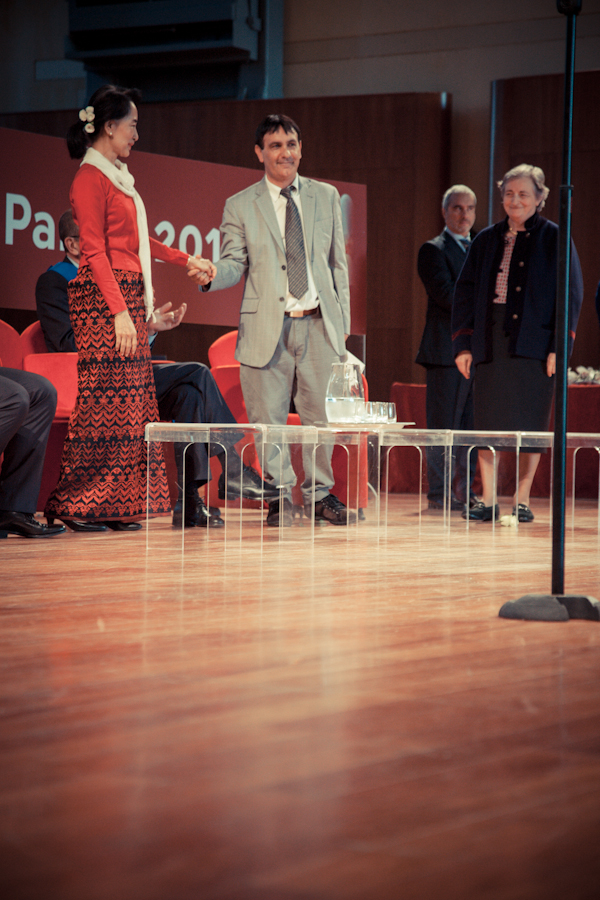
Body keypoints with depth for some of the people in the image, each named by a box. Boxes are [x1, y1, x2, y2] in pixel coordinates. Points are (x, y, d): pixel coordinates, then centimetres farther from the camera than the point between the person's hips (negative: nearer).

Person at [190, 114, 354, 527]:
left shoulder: (326, 196, 12)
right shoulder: (240, 206, 5)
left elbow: (338, 261, 14)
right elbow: (236, 264, 1)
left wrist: (343, 319, 10)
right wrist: (212, 275, -22)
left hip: (319, 324, 2)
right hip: (268, 327, -2)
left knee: (320, 414, 5)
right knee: (269, 417, 0)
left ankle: (319, 494, 19)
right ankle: (281, 497, 12)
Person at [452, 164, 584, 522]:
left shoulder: (554, 238, 2)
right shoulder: (487, 240, 12)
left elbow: (572, 292, -2)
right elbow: (465, 291, 13)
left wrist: (559, 345, -11)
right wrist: (462, 343, 4)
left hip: (533, 342, -3)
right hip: (490, 341, 3)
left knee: (530, 424, -1)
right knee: (487, 423, 1)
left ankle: (522, 500, 6)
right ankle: (488, 500, 6)